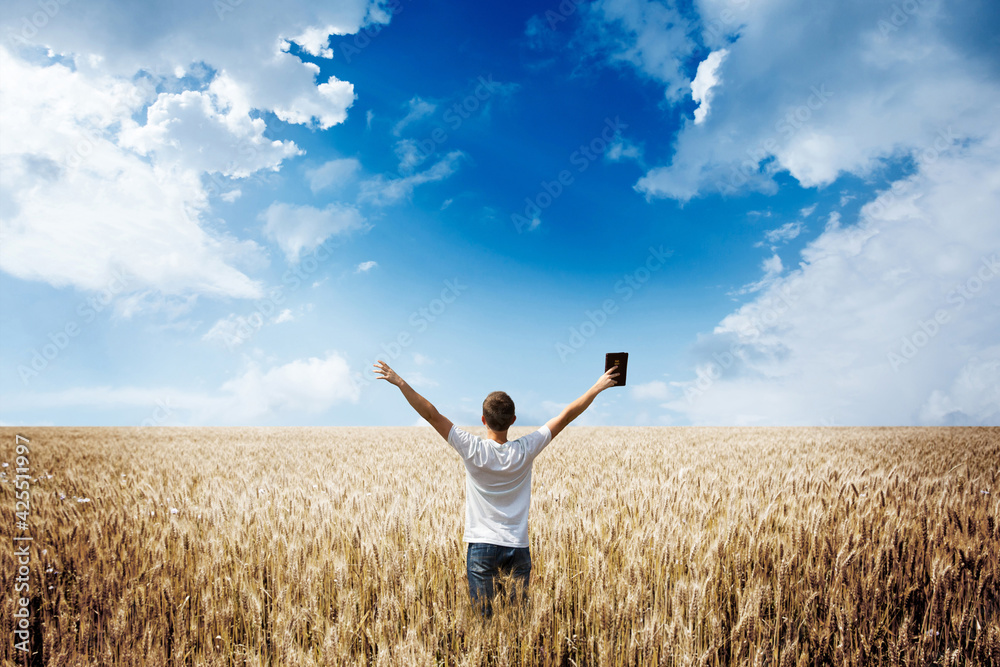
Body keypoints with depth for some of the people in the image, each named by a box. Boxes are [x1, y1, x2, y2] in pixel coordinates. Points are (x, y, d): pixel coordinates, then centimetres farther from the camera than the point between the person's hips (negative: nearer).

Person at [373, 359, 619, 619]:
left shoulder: (473, 449, -13)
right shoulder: (525, 451, -8)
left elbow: (432, 414, -12)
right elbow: (566, 416, -2)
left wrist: (400, 383, -8)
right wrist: (598, 387, 5)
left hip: (482, 548, -1)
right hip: (518, 548, 1)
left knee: (484, 616, 4)